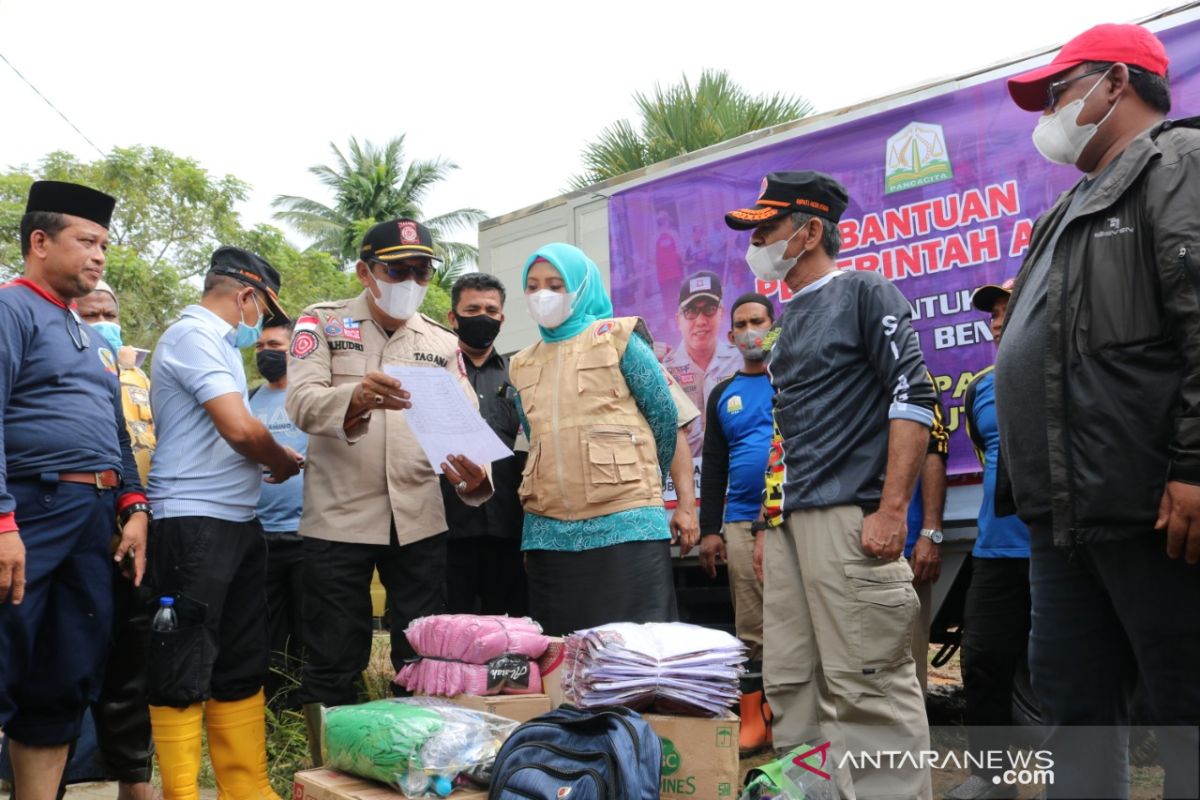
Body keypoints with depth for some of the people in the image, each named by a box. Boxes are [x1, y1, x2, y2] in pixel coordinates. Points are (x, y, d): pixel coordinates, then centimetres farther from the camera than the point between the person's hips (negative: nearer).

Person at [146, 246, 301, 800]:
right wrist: (286, 462, -2)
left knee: (242, 666, 12)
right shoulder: (194, 334, -10)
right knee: (184, 671, -4)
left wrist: (266, 463, 12)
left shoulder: (215, 342, 20)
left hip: (237, 522, 10)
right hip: (194, 522, -10)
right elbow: (239, 428, -19)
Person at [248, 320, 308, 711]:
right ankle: (278, 717, 23)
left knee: (312, 634, 2)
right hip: (259, 535, 4)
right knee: (271, 636, 12)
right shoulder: (249, 401, 11)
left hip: (308, 532, -4)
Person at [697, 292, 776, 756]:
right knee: (751, 629, 5)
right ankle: (755, 720, 10)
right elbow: (713, 466, 14)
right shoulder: (722, 395, 16)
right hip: (742, 523, 3)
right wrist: (709, 528, 7)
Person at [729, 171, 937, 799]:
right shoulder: (791, 321, 21)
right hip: (790, 524, 8)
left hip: (849, 520, -8)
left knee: (868, 685, -9)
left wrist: (891, 511, -17)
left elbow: (913, 398, -10)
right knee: (790, 682, 9)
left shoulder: (863, 293, -1)